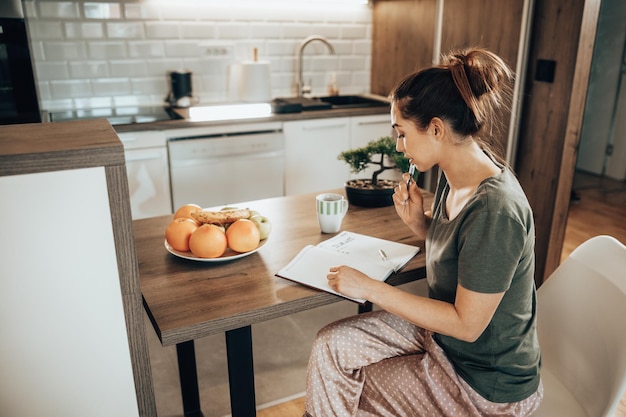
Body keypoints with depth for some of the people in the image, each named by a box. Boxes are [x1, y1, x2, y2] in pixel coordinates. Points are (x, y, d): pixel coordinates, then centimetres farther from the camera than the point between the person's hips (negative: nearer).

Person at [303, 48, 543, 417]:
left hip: (487, 383, -7)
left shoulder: (495, 209, -32)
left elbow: (467, 324, -26)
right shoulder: (453, 177, -6)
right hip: (440, 331, 7)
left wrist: (372, 289, -22)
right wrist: (418, 222, -10)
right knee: (331, 345, -2)